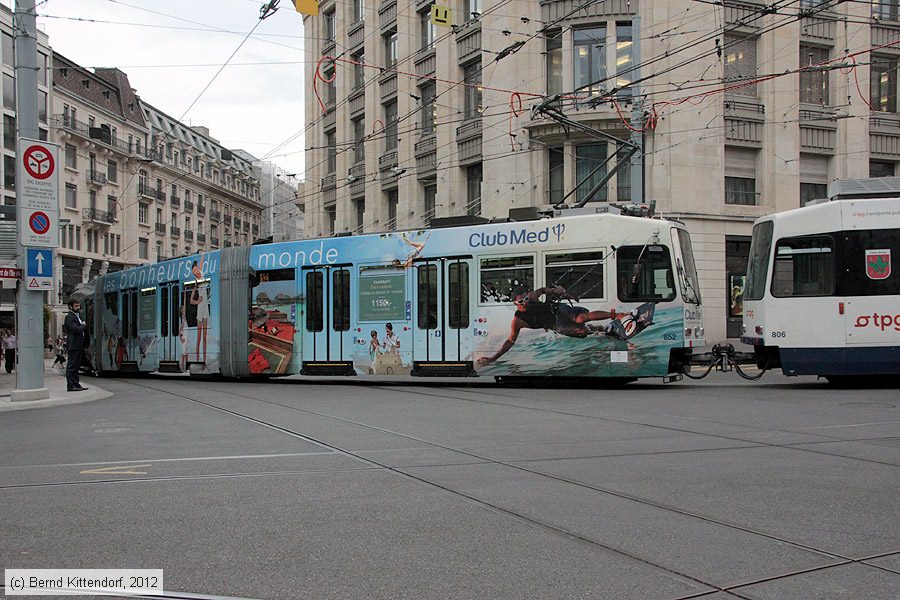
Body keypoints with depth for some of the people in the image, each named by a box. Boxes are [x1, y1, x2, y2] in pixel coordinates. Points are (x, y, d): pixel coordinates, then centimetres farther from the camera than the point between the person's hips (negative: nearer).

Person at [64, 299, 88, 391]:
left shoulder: (78, 316, 20)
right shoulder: (69, 317, -11)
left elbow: (82, 329, 23)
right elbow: (76, 329, -21)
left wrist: (82, 325, 3)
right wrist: (83, 325, -4)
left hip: (79, 345, 10)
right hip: (73, 345, -10)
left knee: (76, 366, 14)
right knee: (71, 366, -6)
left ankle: (76, 384, 19)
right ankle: (71, 385, -5)